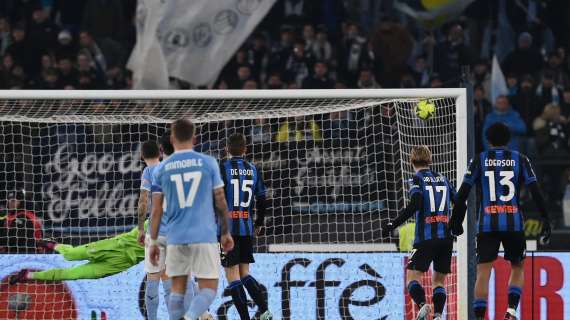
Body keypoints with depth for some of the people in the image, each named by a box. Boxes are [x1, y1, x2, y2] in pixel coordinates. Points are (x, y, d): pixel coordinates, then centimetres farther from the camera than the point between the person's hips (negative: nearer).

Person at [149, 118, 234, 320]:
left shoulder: (162, 169, 4)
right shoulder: (208, 163, 1)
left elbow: (156, 210, 4)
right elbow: (221, 202, 4)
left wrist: (153, 241, 11)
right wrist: (225, 233, 14)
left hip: (175, 238, 2)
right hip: (204, 236, -2)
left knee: (178, 289, 12)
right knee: (208, 289, 0)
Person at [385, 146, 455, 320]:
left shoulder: (417, 179, -1)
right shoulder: (442, 178, 15)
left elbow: (415, 204, -16)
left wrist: (394, 224, -11)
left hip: (426, 238, -5)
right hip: (446, 237, 5)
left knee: (412, 276, -2)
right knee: (439, 280, 12)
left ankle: (422, 304, -29)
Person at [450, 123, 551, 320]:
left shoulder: (479, 160, 6)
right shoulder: (520, 160, 6)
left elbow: (462, 193, 1)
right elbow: (535, 191, 0)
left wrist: (456, 221, 9)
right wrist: (546, 220, 2)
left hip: (487, 224, -1)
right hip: (514, 224, 1)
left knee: (483, 272, -1)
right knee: (517, 267, 17)